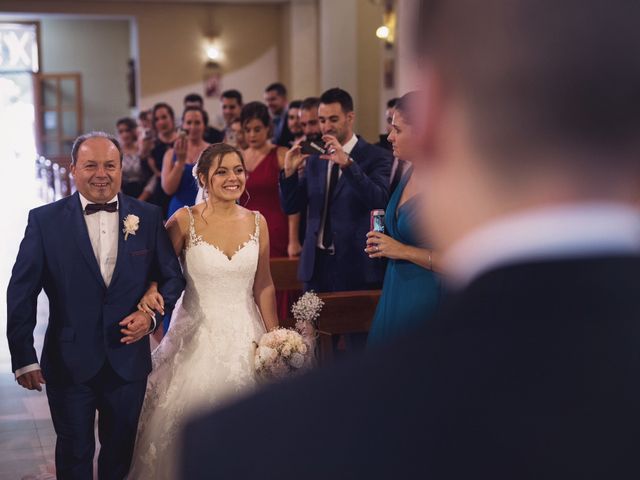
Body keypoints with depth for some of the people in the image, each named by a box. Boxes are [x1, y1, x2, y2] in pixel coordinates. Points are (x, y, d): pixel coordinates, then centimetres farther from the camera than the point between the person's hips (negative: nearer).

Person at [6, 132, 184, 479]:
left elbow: (172, 277, 5)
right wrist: (23, 357, -11)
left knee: (120, 450, 20)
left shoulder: (149, 218, -2)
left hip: (129, 360, 2)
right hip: (68, 363, -1)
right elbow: (21, 292, -7)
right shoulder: (45, 220, -7)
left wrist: (152, 314, -13)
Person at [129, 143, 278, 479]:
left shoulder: (256, 222, 2)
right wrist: (150, 291, -27)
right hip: (197, 335, -2)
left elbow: (263, 286, 7)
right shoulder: (184, 220, -8)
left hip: (246, 335, 3)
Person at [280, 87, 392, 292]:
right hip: (316, 263, 5)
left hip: (356, 266, -4)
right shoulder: (314, 159, 11)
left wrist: (347, 163, -29)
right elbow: (291, 207, 10)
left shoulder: (376, 157, -5)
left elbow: (380, 201, -20)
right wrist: (290, 171, -8)